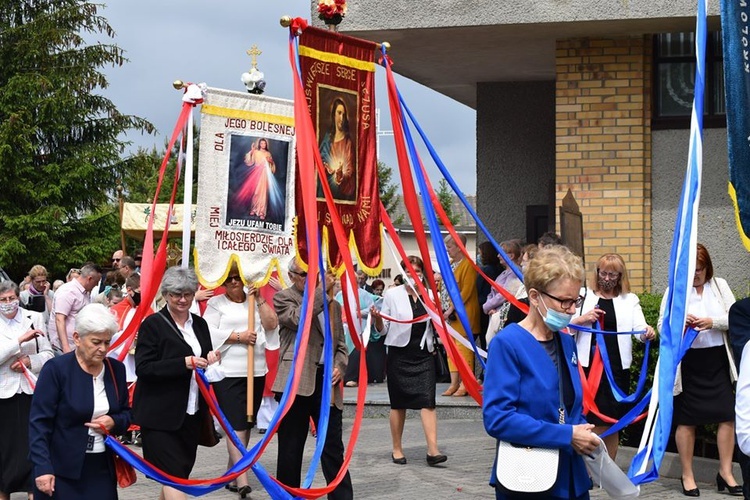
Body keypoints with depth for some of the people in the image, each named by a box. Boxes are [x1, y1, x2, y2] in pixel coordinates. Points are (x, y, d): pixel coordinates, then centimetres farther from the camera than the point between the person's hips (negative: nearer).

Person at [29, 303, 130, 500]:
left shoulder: (116, 369, 6)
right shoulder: (56, 369, -8)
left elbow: (126, 413, 18)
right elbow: (39, 422, -10)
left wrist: (114, 422, -5)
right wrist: (42, 468, -17)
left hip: (102, 468, 4)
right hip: (61, 471, -4)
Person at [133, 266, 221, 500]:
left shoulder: (199, 324, 13)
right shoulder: (153, 324, -6)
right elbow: (143, 368, -15)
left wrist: (211, 361, -1)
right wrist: (185, 363, -23)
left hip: (191, 414, 7)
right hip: (161, 416, -7)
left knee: (181, 473, 11)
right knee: (173, 474, -9)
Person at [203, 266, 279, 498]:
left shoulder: (255, 302, 15)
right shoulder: (216, 303, 4)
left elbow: (271, 325, 3)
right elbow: (209, 332, -8)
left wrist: (259, 299, -4)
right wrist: (238, 336, -12)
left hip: (256, 371, 5)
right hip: (228, 373, -5)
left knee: (246, 424, 11)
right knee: (236, 425, -11)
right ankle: (242, 480, -14)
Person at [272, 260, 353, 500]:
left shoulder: (332, 304, 18)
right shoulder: (283, 298, 3)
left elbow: (341, 343, 19)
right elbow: (298, 318, -17)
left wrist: (340, 366, 0)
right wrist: (322, 289, -14)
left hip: (326, 381, 4)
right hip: (295, 382, -4)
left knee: (333, 447, 5)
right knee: (291, 446, 4)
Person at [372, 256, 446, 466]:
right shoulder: (393, 295, 0)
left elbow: (436, 328, 16)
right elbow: (383, 330, 3)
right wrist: (377, 319, -17)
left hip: (424, 355, 1)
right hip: (399, 354, -1)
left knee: (427, 401, -10)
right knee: (398, 404, 6)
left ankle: (433, 450, -15)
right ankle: (397, 449, 20)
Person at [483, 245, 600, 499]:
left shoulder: (567, 343, 9)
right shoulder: (506, 343, -13)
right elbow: (496, 418, -22)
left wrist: (584, 435, -3)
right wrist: (566, 435, -22)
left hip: (572, 479, 7)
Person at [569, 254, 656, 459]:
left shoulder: (629, 300, 9)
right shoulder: (585, 297, 6)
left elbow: (639, 328, -4)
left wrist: (648, 333, -26)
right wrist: (582, 319, -14)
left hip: (617, 367, 1)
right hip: (587, 364, -1)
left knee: (611, 423, 8)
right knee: (590, 421, -1)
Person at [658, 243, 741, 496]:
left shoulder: (720, 286, 5)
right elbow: (662, 325, -1)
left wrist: (713, 322, -18)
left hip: (717, 359, 2)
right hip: (687, 362, -2)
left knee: (727, 416, -1)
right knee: (686, 420, 4)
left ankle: (725, 472, 12)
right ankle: (687, 475, 16)